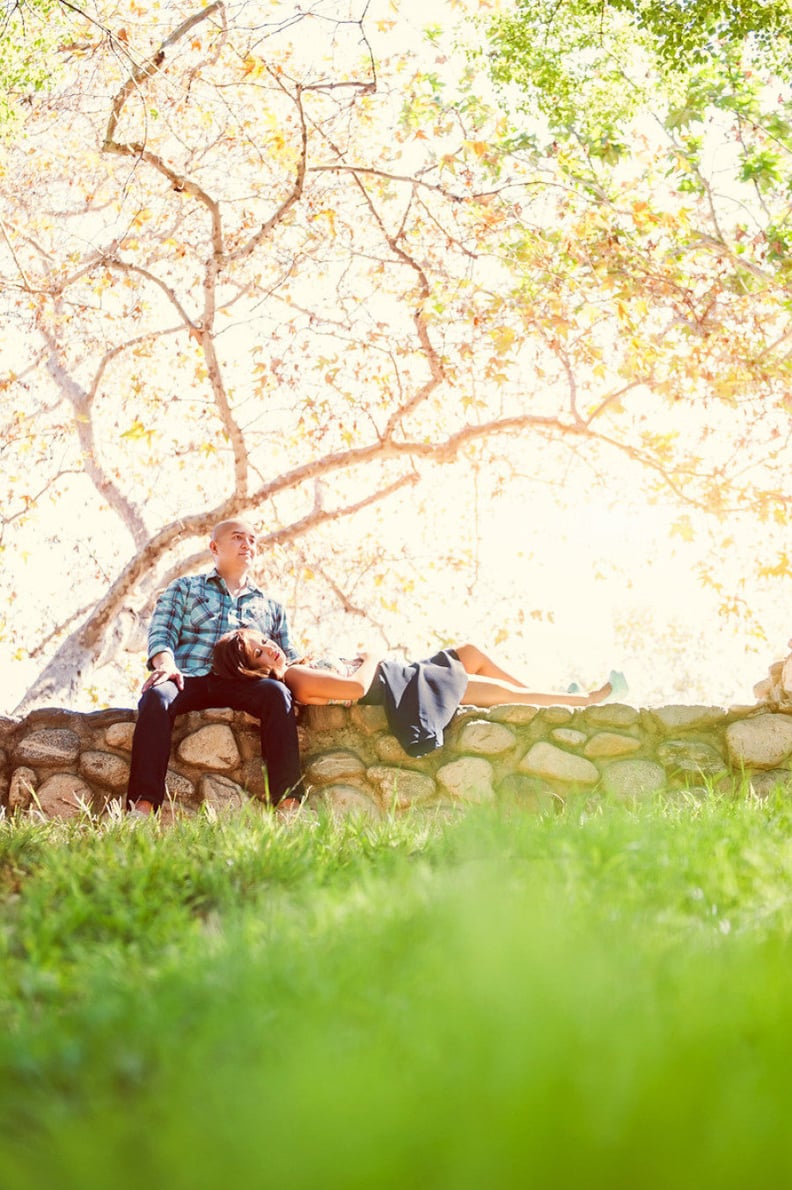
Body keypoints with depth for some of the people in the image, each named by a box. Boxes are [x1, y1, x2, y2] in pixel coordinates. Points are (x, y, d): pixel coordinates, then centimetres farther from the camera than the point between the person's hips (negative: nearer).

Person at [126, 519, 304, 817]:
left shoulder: (271, 606, 32)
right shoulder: (184, 588, 26)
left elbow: (290, 658, 26)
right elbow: (161, 631, 10)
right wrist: (166, 663, -14)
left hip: (242, 685, 1)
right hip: (189, 679, -1)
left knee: (277, 693, -33)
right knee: (156, 695, -37)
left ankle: (288, 804, -43)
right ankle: (142, 807, -47)